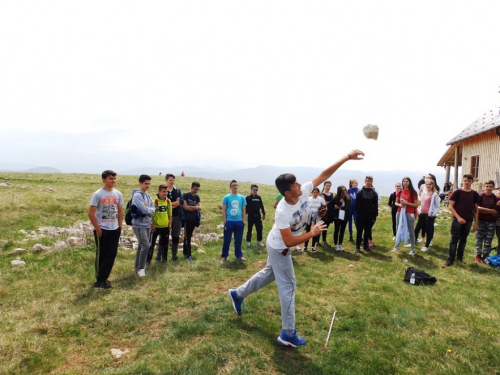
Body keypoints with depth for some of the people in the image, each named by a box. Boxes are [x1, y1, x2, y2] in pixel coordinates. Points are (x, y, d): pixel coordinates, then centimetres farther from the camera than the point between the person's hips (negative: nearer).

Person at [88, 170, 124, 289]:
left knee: (112, 254, 6)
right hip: (102, 230, -5)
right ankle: (100, 280, 18)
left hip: (114, 230, 5)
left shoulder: (118, 194, 5)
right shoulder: (97, 194, -10)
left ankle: (101, 279, 17)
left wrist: (120, 227, 7)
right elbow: (91, 213, -11)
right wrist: (98, 229, -12)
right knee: (101, 255, 5)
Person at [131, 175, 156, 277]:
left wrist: (148, 209, -11)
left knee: (141, 246, 15)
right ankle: (141, 268, 3)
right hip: (139, 225, -8)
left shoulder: (148, 196, 11)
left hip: (147, 224, 8)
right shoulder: (137, 195, -15)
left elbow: (153, 210, 8)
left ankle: (138, 266, 27)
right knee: (146, 246, -11)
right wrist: (150, 210, -6)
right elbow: (144, 210, -24)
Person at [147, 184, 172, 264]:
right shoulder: (154, 201, -15)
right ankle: (148, 260, 16)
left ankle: (161, 258, 30)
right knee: (151, 244, 4)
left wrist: (170, 225, 7)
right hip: (156, 227, -5)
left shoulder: (168, 201, 2)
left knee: (164, 244, 15)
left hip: (165, 227, 5)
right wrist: (152, 226, -14)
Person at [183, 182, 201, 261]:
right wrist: (195, 208, -4)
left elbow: (199, 207, 1)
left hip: (194, 219, 6)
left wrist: (190, 207, -11)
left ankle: (185, 252, 23)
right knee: (187, 236, -3)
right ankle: (188, 254, 1)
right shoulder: (185, 195, -6)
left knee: (188, 236, 13)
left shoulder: (197, 197, 11)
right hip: (187, 219, -6)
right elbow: (185, 207, -15)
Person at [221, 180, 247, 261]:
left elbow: (244, 210, 10)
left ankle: (239, 255, 22)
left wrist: (243, 221, 4)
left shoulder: (242, 197, 6)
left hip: (239, 222, 3)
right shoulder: (226, 197, -2)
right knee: (227, 240, 4)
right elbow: (223, 210, -2)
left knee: (238, 240, 10)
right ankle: (224, 255, 16)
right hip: (229, 222, -2)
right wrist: (224, 222, -7)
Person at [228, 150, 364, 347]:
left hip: (276, 245, 8)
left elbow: (324, 174, -15)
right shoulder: (282, 212, -36)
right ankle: (288, 333, 12)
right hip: (279, 248, -8)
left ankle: (238, 294, 43)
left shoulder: (304, 191, -18)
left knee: (268, 274, 24)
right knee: (288, 285, 0)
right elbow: (289, 242, -33)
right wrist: (312, 233, -26)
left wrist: (347, 157, -19)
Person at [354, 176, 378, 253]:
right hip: (361, 215, -2)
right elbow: (357, 204, -2)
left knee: (367, 231, 9)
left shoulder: (374, 193, 6)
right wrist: (357, 213, -10)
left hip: (370, 215, 2)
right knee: (359, 231, 3)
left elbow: (376, 205, 5)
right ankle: (357, 247, 8)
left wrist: (375, 215, -2)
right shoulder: (360, 192, 0)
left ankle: (365, 246, 21)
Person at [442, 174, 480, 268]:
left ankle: (460, 258, 23)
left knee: (463, 240, 12)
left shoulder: (475, 194, 6)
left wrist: (476, 222, 8)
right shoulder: (457, 192, -4)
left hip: (468, 220, 3)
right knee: (454, 240, -4)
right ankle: (450, 260, -5)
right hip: (457, 219, -3)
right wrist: (458, 217, -15)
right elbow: (451, 206, -7)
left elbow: (476, 209, 10)